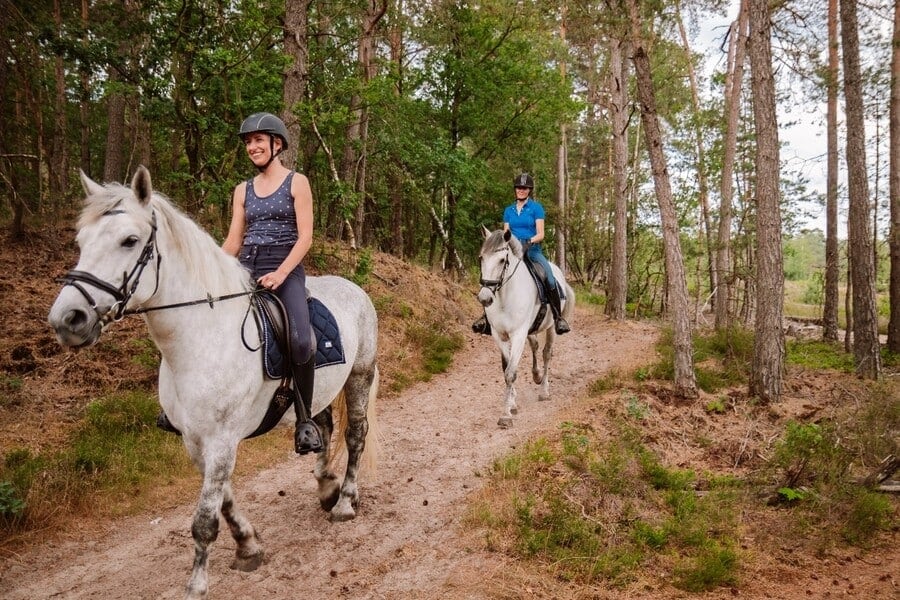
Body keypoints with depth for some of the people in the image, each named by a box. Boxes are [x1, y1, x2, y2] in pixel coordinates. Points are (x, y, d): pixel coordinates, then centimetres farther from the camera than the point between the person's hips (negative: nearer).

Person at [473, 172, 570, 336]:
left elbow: (540, 234, -3)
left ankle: (558, 317, -17)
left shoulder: (536, 208, 4)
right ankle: (487, 315, -11)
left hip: (532, 249, -3)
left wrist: (528, 241, -23)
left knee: (550, 279, -28)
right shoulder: (508, 210, 15)